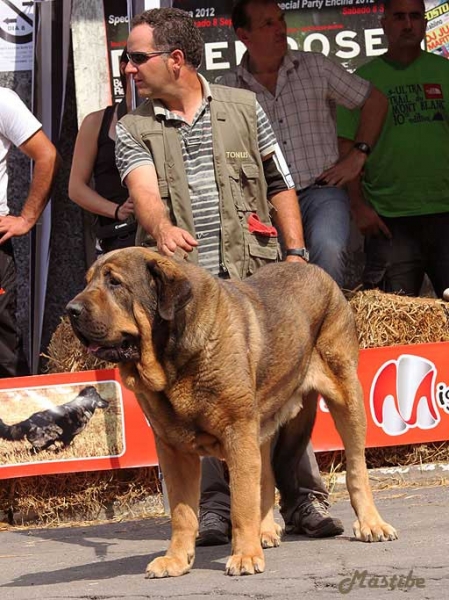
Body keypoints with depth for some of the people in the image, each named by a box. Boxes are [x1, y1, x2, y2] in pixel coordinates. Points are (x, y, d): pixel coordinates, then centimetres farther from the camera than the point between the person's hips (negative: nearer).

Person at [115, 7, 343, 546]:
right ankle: (215, 507, 1)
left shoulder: (243, 108, 10)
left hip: (254, 277, 0)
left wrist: (296, 254, 5)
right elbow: (144, 189, -11)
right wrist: (162, 228, -33)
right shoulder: (133, 129, 8)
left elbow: (280, 186, 14)